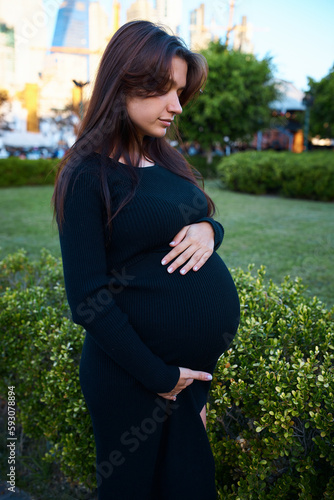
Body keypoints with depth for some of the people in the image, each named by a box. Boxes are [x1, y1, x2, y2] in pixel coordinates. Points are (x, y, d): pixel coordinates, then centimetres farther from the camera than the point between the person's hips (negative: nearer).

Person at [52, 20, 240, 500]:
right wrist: (158, 376, -15)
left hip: (200, 363, 7)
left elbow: (206, 219, 16)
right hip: (135, 377, -7)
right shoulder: (89, 174, -15)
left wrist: (208, 229, -9)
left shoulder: (164, 159, 7)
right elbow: (88, 298, -17)